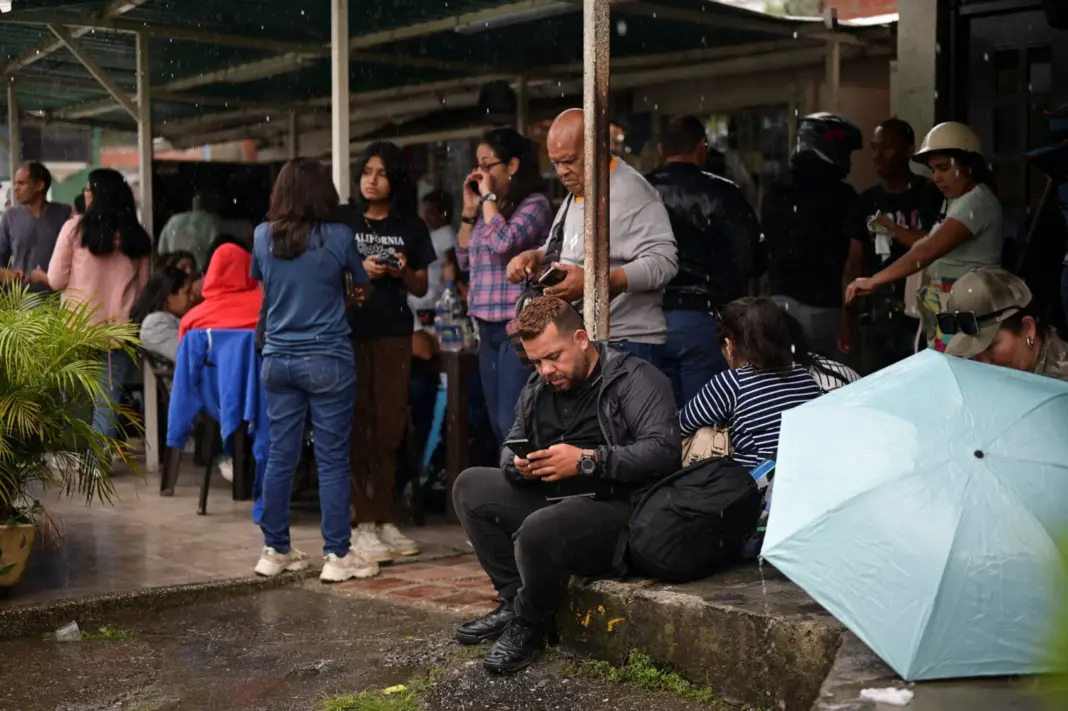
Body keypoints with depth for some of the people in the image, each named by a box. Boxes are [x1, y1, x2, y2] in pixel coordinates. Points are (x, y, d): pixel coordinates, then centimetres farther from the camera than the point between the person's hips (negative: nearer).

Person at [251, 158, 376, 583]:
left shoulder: (263, 236, 1)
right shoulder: (338, 237, -9)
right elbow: (364, 280, 9)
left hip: (279, 361, 4)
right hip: (328, 362, -4)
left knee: (280, 456, 9)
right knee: (332, 460, 0)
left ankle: (275, 551, 17)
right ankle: (337, 556, 2)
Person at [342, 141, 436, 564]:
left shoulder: (411, 227, 10)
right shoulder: (344, 222, 4)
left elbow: (421, 288, 14)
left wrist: (404, 272, -6)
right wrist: (359, 271, -12)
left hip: (394, 334, 2)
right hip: (350, 331, -2)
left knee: (390, 427, 3)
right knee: (356, 427, -3)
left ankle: (387, 520, 10)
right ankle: (364, 524, 0)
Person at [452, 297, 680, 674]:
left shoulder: (635, 380, -11)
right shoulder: (538, 389, 12)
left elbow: (664, 449, -24)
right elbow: (510, 447, 19)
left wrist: (587, 461, -30)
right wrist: (518, 466, -7)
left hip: (621, 510, -8)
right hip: (556, 501, 8)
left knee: (539, 530, -34)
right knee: (471, 487, 0)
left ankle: (530, 627, -3)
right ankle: (514, 602, 0)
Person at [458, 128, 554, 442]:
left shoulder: (534, 204, -8)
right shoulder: (489, 209, 15)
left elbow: (504, 244, -22)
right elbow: (465, 260, 18)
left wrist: (489, 197, -10)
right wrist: (469, 209, 10)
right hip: (488, 328, 9)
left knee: (513, 423, -11)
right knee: (498, 424, 11)